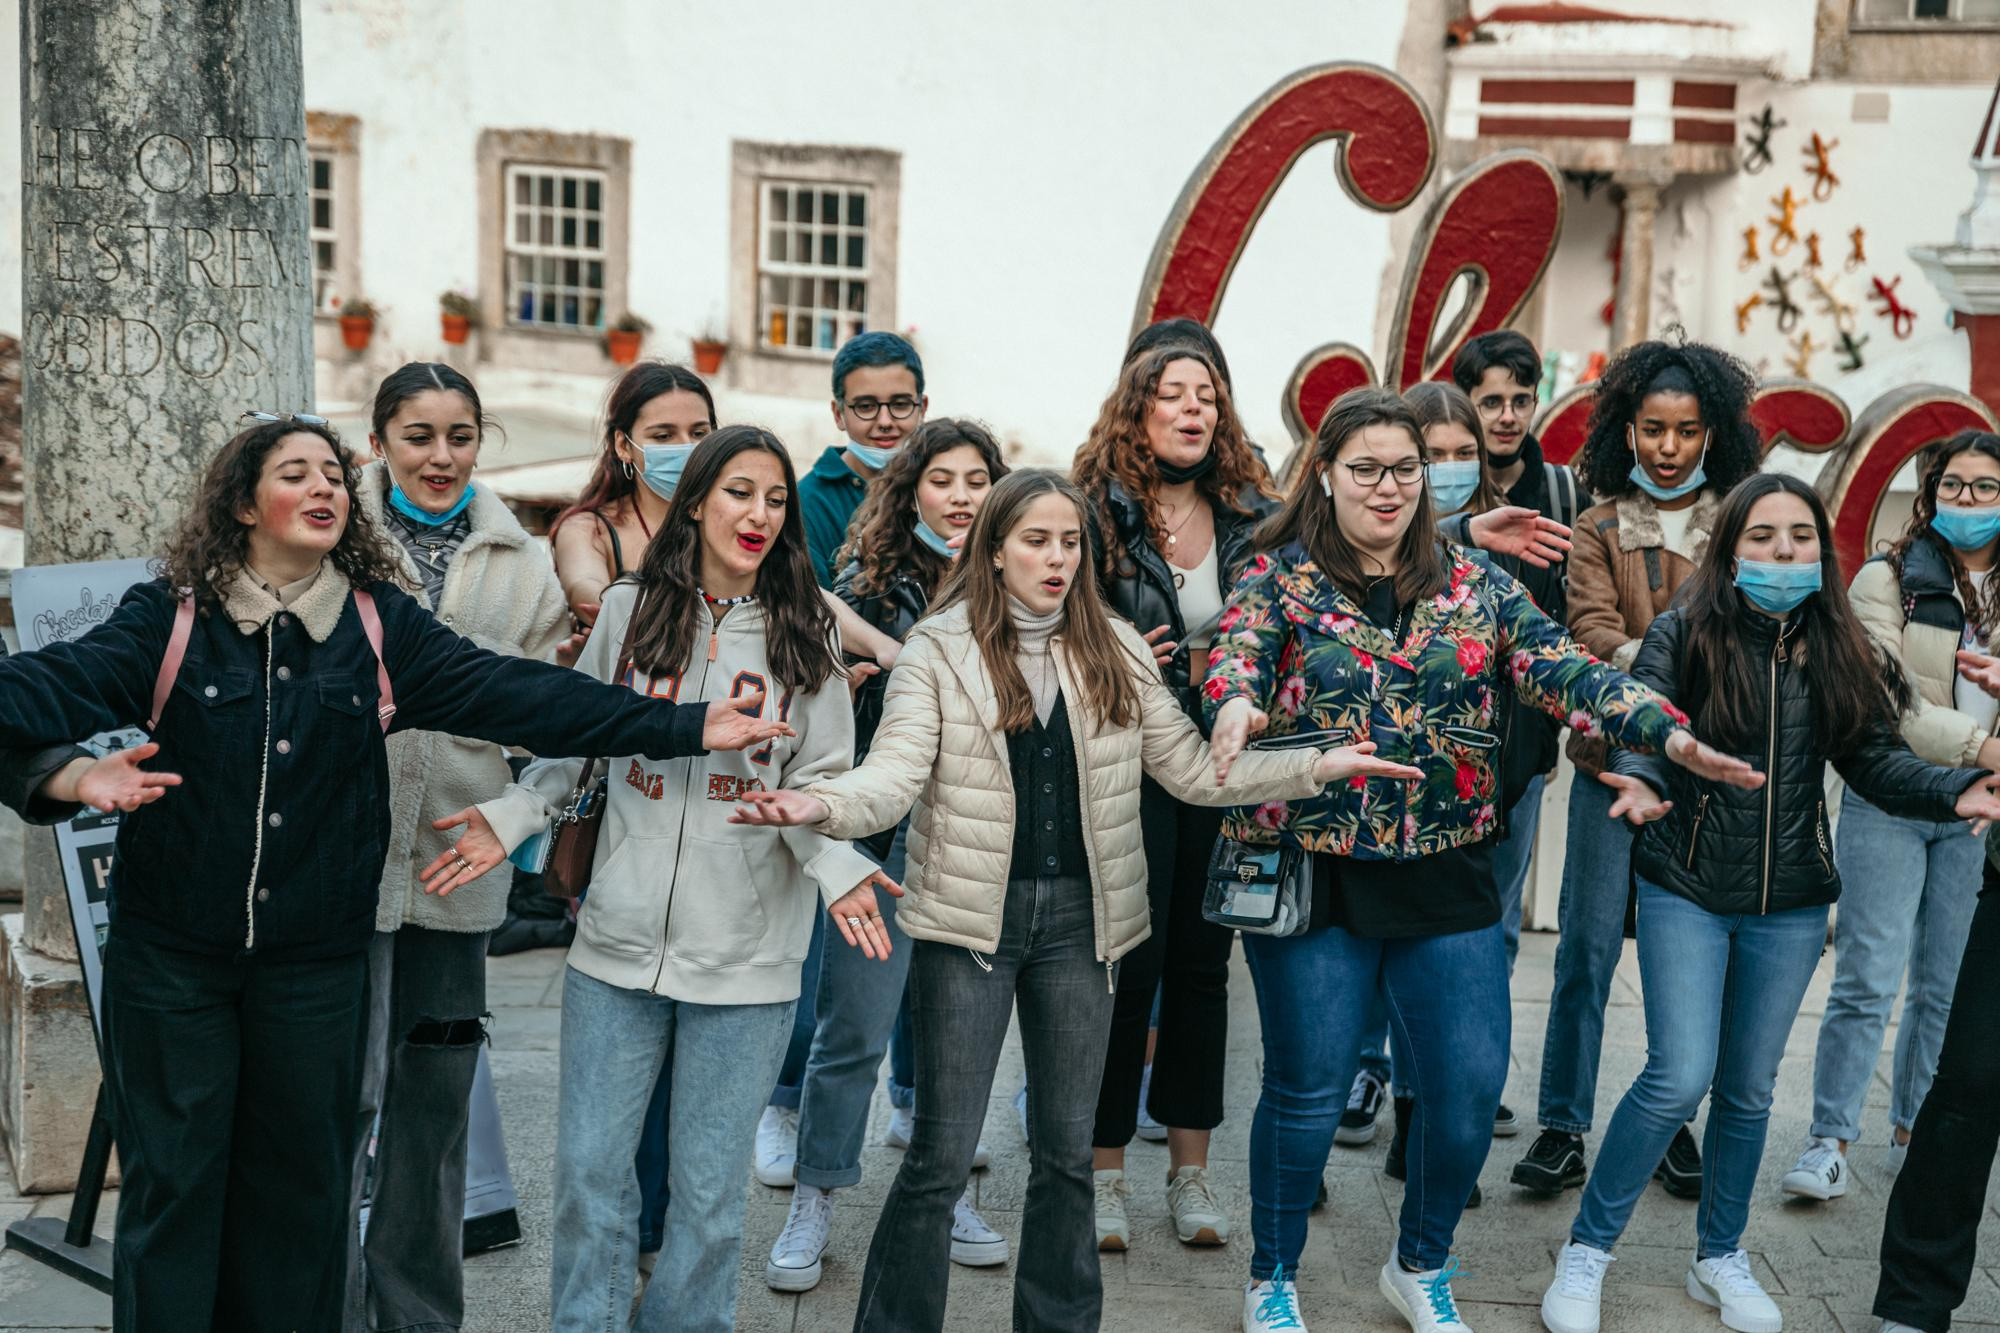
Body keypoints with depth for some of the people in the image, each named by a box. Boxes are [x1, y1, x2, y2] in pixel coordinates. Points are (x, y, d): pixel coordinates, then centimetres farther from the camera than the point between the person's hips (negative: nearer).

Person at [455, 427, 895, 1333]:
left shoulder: (803, 637, 2)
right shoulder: (630, 610, 4)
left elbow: (817, 783, 1)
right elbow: (573, 745, 12)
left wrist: (837, 867, -18)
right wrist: (510, 818, -4)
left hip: (746, 958, -1)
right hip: (620, 944, 1)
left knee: (709, 1190, 6)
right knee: (590, 1171, 5)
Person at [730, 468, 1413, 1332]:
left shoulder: (1116, 652, 7)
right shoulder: (938, 650, -4)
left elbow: (1193, 771, 7)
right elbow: (896, 775, -13)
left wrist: (1319, 767, -4)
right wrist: (821, 804, -34)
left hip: (1079, 918, 3)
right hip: (970, 917, -3)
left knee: (1067, 1153, 13)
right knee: (942, 1157, -1)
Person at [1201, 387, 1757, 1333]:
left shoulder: (1473, 582, 7)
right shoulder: (1280, 577, 0)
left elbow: (1559, 668, -3)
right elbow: (1237, 649, -18)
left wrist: (1669, 731, -17)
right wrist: (1237, 701, -43)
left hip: (1447, 875, 3)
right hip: (1314, 874, -3)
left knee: (1471, 1086, 4)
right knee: (1307, 1091, 5)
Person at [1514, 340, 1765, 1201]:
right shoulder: (1599, 532, 8)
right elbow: (1593, 633, -6)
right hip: (1615, 763, 0)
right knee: (1588, 944, -2)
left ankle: (1675, 1123, 18)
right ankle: (1562, 1124, 8)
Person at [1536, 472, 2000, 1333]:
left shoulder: (1837, 651, 1)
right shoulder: (1686, 633, -9)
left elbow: (1875, 758, -1)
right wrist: (1639, 783, -39)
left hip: (1790, 905, 4)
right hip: (1686, 891, -4)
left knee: (1750, 1088, 13)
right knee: (1680, 1079, -11)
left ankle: (1720, 1258, 32)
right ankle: (1585, 1252, 6)